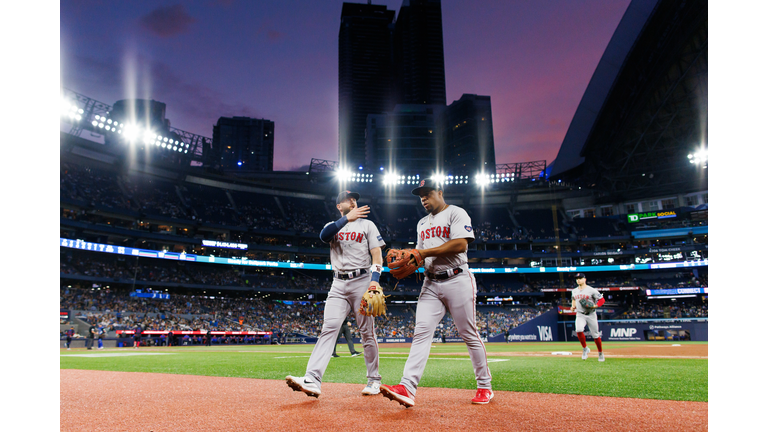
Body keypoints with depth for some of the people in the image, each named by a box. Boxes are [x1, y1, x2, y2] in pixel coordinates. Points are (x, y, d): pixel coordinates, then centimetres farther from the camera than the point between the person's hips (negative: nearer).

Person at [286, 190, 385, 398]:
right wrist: (347, 218, -21)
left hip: (361, 281, -2)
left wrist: (375, 279, -15)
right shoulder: (333, 226, 16)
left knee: (367, 331, 0)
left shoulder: (367, 224, 11)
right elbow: (324, 236, -10)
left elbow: (377, 254, 2)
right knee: (329, 328, -12)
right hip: (338, 284, 2)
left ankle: (374, 379, 13)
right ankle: (312, 380, -22)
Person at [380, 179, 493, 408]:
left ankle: (485, 387, 16)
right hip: (431, 284, 6)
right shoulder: (422, 223, 21)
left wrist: (424, 252, -18)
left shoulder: (456, 213, -2)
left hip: (457, 280, -6)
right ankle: (407, 388, -18)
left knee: (469, 335, 1)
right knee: (421, 332, -9)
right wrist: (409, 257, -1)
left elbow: (460, 244, -17)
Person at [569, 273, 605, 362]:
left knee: (595, 334, 4)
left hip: (591, 315, -3)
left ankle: (600, 353, 25)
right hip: (580, 315, 3)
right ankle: (585, 349, -1)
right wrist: (573, 306, 9)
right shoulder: (574, 291, 8)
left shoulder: (591, 290, -7)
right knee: (579, 330, -22)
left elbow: (602, 299, -4)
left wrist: (595, 306, -20)